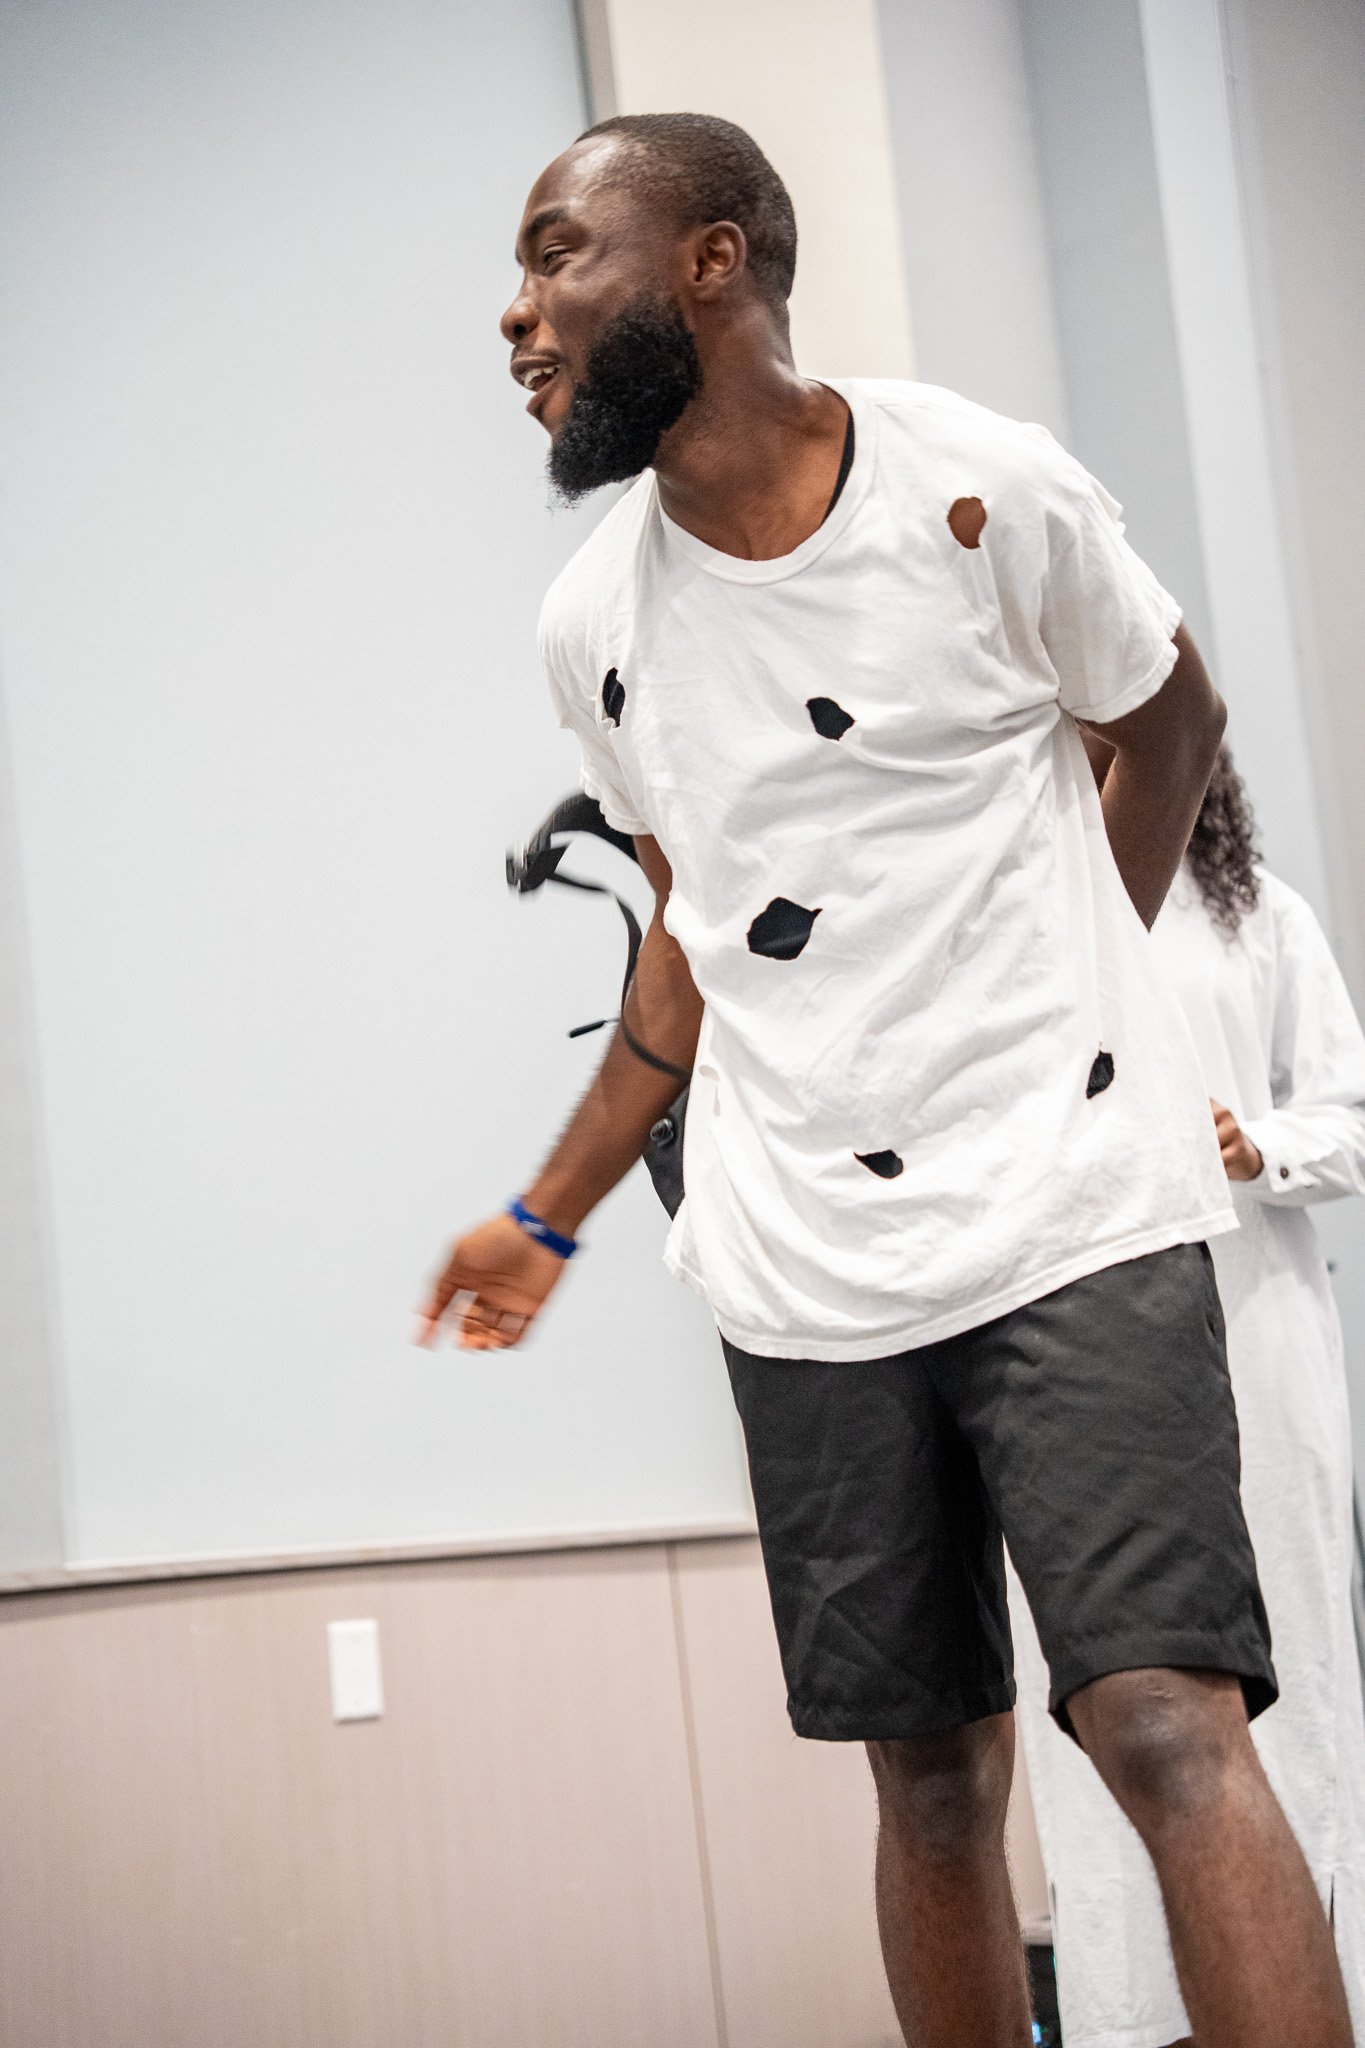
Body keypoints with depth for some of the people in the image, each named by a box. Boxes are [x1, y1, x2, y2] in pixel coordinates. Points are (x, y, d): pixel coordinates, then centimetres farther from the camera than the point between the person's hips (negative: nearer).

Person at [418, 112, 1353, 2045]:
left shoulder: (987, 491, -6)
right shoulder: (593, 622, 6)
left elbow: (1172, 721, 12)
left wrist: (1056, 992, 8)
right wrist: (546, 1217, 19)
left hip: (1075, 1209, -3)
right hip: (807, 1274, 4)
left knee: (1168, 1723, -14)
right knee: (932, 1770, 8)